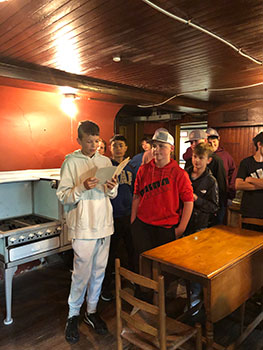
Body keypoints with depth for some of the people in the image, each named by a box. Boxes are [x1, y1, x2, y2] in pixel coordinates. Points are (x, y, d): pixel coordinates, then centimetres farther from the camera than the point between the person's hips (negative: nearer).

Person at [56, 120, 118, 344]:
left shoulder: (105, 161, 8)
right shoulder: (71, 162, -5)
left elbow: (112, 195, 12)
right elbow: (63, 196, -9)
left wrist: (112, 188, -10)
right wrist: (83, 187, -24)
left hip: (104, 224, 5)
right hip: (83, 227, -4)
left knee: (99, 271, 14)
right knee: (82, 273, 3)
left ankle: (92, 311, 33)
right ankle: (73, 315, 25)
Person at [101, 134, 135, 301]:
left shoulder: (130, 168, 11)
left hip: (129, 215, 5)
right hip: (112, 217, -5)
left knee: (132, 249, 15)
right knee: (112, 252, 5)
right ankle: (106, 286, 22)